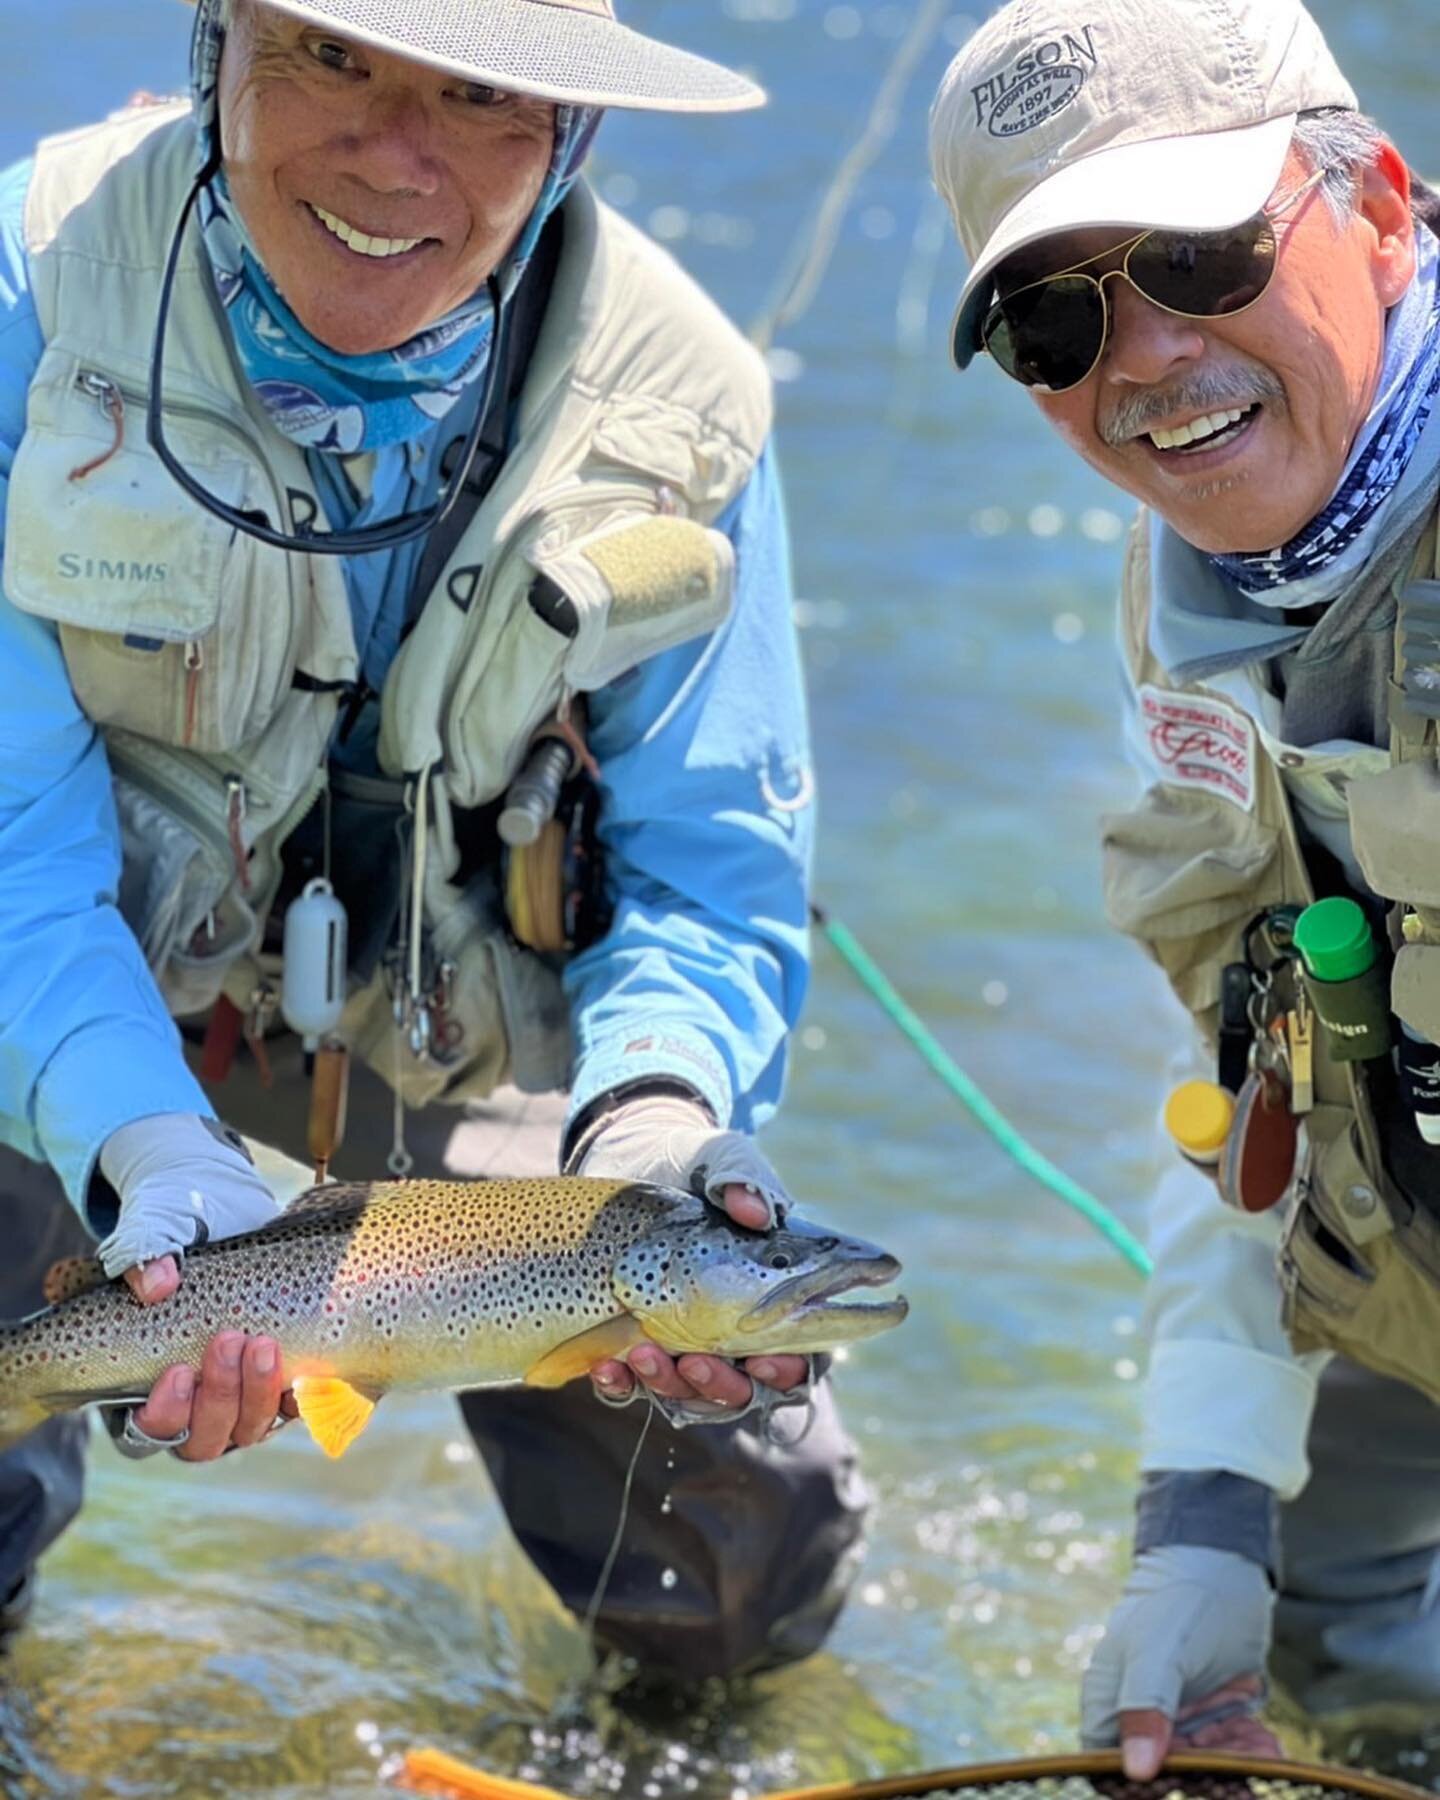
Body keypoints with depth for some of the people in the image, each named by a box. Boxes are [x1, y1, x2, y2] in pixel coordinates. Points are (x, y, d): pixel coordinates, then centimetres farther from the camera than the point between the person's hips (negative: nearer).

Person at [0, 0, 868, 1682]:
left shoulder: (674, 402, -20)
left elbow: (712, 879, -17)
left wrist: (656, 1107, -39)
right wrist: (147, 1148, -46)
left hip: (465, 1014, 2)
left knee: (747, 1585, 4)